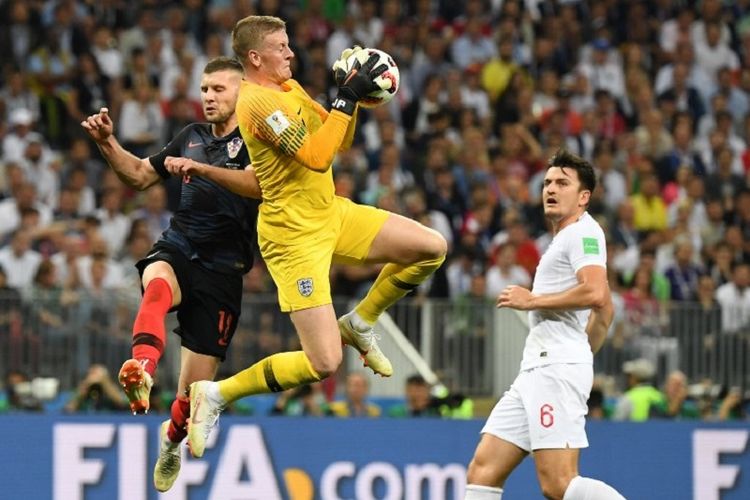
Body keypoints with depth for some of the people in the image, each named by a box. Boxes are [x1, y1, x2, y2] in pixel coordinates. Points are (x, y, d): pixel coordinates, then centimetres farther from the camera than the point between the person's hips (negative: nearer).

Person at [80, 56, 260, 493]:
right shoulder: (192, 137, 14)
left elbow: (256, 183, -25)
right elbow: (140, 176, 26)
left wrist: (198, 168, -35)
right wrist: (107, 142, 11)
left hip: (221, 271, -3)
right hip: (177, 250, 3)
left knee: (195, 392, 0)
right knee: (158, 285, -38)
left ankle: (172, 436, 35)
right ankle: (142, 371, -64)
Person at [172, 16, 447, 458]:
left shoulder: (290, 88, 10)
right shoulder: (260, 101, -21)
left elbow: (340, 140, 17)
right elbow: (316, 157, -28)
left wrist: (351, 94, 1)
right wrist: (348, 97, -24)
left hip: (331, 212, 9)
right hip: (294, 235, -9)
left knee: (432, 248, 0)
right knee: (324, 363, -14)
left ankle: (360, 323, 16)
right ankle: (216, 395, 1)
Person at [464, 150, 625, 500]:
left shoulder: (583, 231, -4)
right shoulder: (563, 239, 26)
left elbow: (596, 294, -21)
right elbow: (605, 311, 34)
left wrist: (532, 300, -12)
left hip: (557, 367, -10)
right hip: (536, 368, 10)